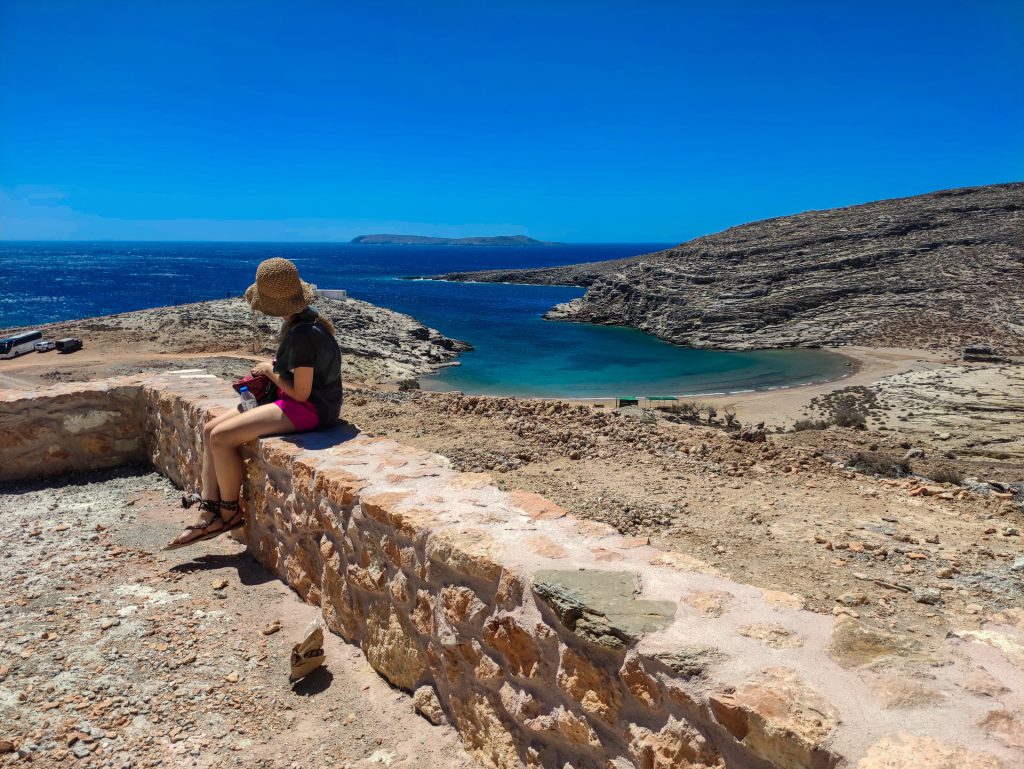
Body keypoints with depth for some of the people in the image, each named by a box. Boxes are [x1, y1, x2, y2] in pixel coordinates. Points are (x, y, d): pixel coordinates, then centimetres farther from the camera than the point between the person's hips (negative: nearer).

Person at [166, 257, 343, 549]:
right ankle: (208, 515, 2)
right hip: (292, 401, 10)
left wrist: (270, 371, -6)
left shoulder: (304, 335, -24)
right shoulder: (303, 320, 6)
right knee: (209, 430, 3)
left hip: (309, 408, -10)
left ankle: (230, 513, 5)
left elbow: (301, 393, -20)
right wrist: (273, 367, 5)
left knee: (221, 437, -17)